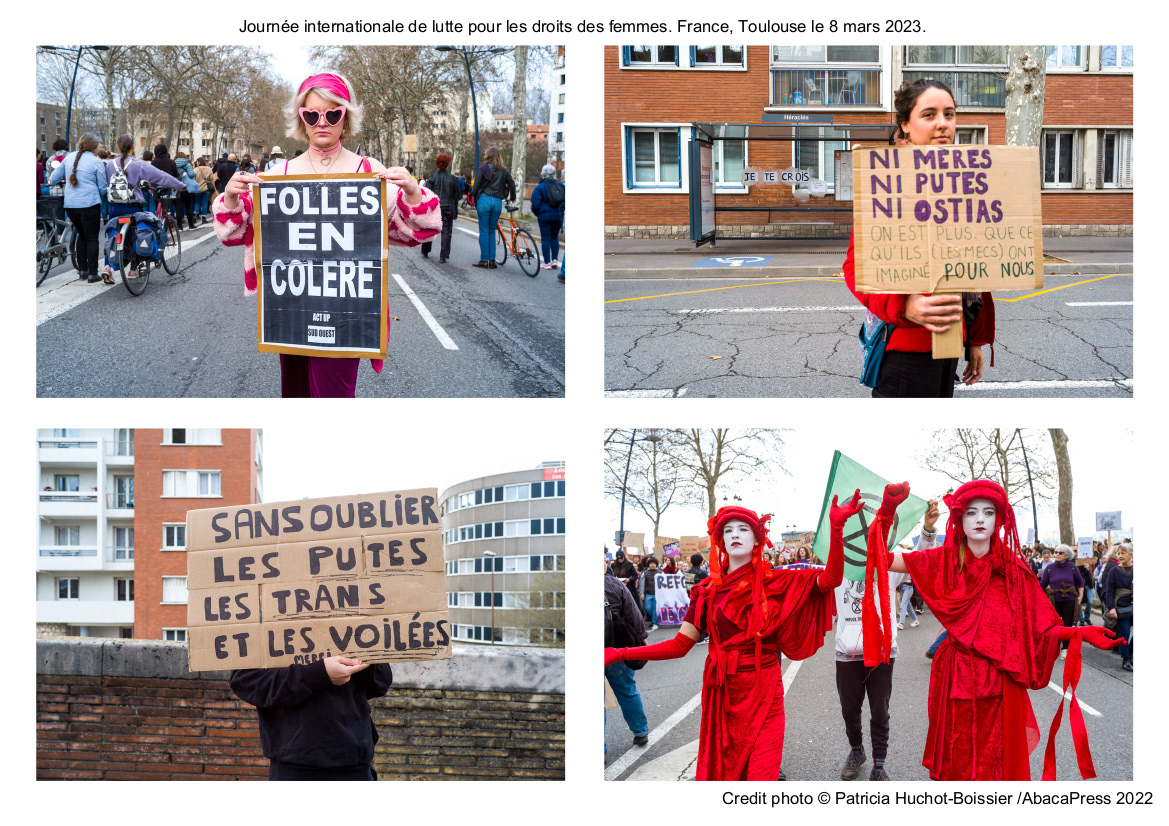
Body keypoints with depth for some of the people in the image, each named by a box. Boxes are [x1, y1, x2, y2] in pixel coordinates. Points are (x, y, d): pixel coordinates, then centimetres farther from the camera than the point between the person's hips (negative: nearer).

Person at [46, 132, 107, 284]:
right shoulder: (96, 162, -7)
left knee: (82, 235, 20)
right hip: (89, 203, -5)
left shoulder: (69, 157, 8)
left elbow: (54, 178, 17)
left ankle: (82, 270, 20)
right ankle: (92, 273, 0)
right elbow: (102, 187, -1)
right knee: (92, 238, 2)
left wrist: (51, 182, 39)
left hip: (70, 204, 5)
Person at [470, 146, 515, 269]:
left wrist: (475, 201, 7)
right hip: (498, 202, 4)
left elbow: (476, 187, -4)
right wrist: (512, 198, 24)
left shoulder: (483, 168, -2)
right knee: (492, 231, 13)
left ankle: (484, 260, 0)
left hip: (484, 200, -4)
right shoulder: (504, 170, 8)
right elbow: (512, 184, 8)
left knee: (484, 231, 1)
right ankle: (492, 260, 8)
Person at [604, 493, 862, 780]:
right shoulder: (708, 590, 8)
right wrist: (619, 655, -3)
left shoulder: (774, 583, 2)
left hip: (763, 693, -2)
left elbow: (830, 580, -8)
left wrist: (837, 528, -19)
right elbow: (681, 644, 5)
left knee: (762, 776, -11)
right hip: (721, 693, 2)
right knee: (719, 773, 6)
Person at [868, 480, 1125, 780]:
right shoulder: (945, 561, 4)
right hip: (956, 681, 0)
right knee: (956, 763, 3)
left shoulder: (1012, 569, 5)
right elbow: (883, 561, -4)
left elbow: (1041, 628, 3)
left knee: (998, 763, 2)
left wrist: (1081, 633, -14)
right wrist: (887, 512, -15)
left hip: (1001, 682, 1)